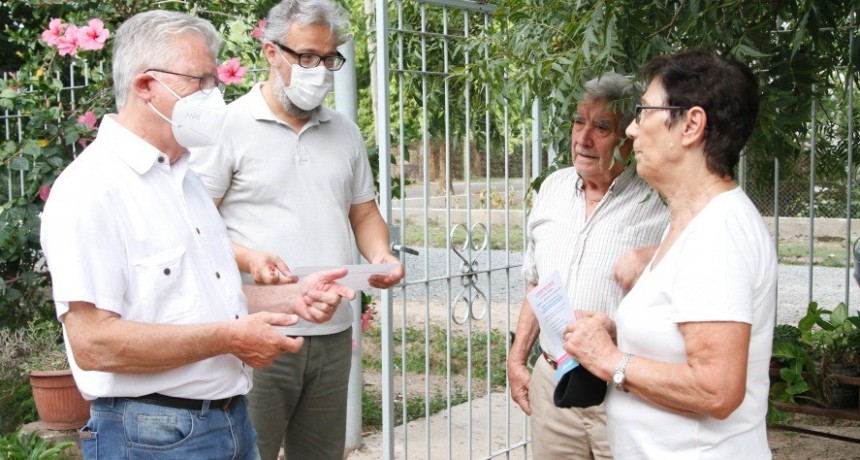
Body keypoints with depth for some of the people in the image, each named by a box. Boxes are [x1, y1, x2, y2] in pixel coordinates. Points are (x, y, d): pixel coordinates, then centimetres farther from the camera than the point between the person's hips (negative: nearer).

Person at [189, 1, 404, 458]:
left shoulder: (345, 132, 14)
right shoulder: (230, 126, -3)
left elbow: (364, 213, 20)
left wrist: (380, 254, -1)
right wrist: (247, 258, -23)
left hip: (333, 331, 6)